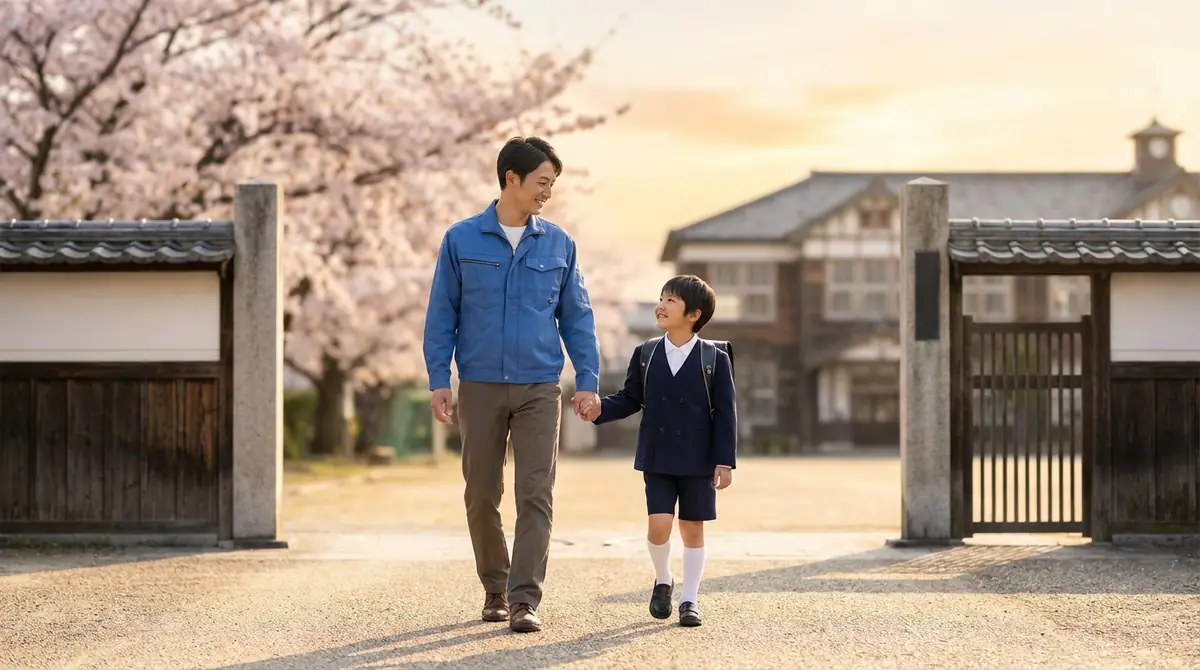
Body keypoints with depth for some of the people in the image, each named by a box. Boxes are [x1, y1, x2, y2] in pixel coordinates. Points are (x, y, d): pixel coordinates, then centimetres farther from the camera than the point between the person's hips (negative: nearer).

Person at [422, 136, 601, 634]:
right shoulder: (461, 240, 1)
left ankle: (525, 601, -8)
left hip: (539, 388, 0)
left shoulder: (559, 244, 6)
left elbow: (577, 317, 9)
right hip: (480, 387, 0)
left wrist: (588, 381, 2)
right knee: (481, 495, 6)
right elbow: (442, 314, 3)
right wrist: (438, 380, -3)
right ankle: (495, 589, 23)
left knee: (536, 494, -8)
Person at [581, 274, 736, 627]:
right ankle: (662, 581, 19)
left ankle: (689, 598, 16)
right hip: (657, 459, 1)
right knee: (659, 524, -8)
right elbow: (630, 399, 9)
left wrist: (725, 461, -8)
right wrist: (601, 409, -10)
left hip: (698, 461, -1)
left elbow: (725, 413, -3)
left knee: (693, 529, 4)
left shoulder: (715, 359, -4)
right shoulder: (645, 354, 4)